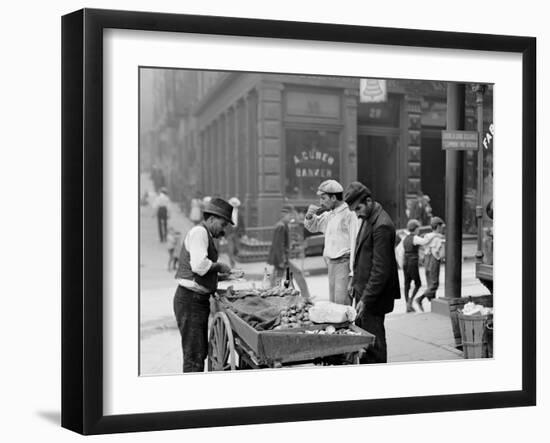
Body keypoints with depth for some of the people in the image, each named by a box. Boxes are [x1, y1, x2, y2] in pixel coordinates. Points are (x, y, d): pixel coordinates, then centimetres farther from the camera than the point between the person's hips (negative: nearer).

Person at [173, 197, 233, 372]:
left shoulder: (205, 235, 20)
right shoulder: (199, 232, -12)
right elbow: (199, 265, -26)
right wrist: (219, 266, -10)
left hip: (199, 299, 11)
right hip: (190, 300, -11)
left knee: (201, 351, 16)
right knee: (194, 354, -10)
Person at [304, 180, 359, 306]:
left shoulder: (349, 215, -12)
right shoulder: (329, 215, 15)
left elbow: (355, 244, -17)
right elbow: (312, 227, 32)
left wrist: (352, 275, -21)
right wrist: (309, 216, 8)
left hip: (344, 263, -9)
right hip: (332, 263, 9)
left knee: (342, 304, -15)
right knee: (333, 303, 8)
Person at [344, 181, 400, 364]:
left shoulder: (382, 226, -21)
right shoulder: (368, 219, 10)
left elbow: (381, 269, -22)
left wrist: (366, 299, -21)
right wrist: (355, 281, 16)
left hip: (374, 295, -9)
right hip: (363, 290, 9)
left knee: (373, 341, -1)